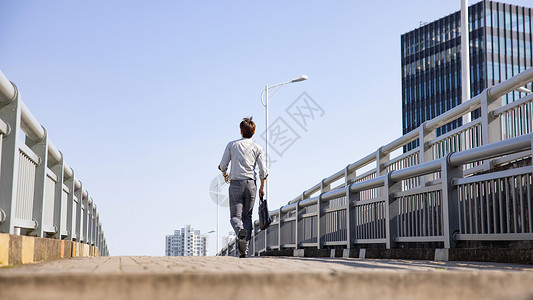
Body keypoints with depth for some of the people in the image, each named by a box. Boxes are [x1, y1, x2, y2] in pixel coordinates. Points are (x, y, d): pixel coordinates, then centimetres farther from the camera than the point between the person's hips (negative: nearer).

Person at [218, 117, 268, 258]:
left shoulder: (232, 145, 5)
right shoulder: (257, 148, 6)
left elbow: (223, 165, 2)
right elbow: (263, 171, 0)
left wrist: (225, 175, 23)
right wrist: (262, 187, 13)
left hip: (235, 184, -1)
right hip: (250, 184, 1)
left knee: (235, 216, 1)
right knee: (247, 216, 11)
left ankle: (240, 230, -35)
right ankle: (244, 250, 5)